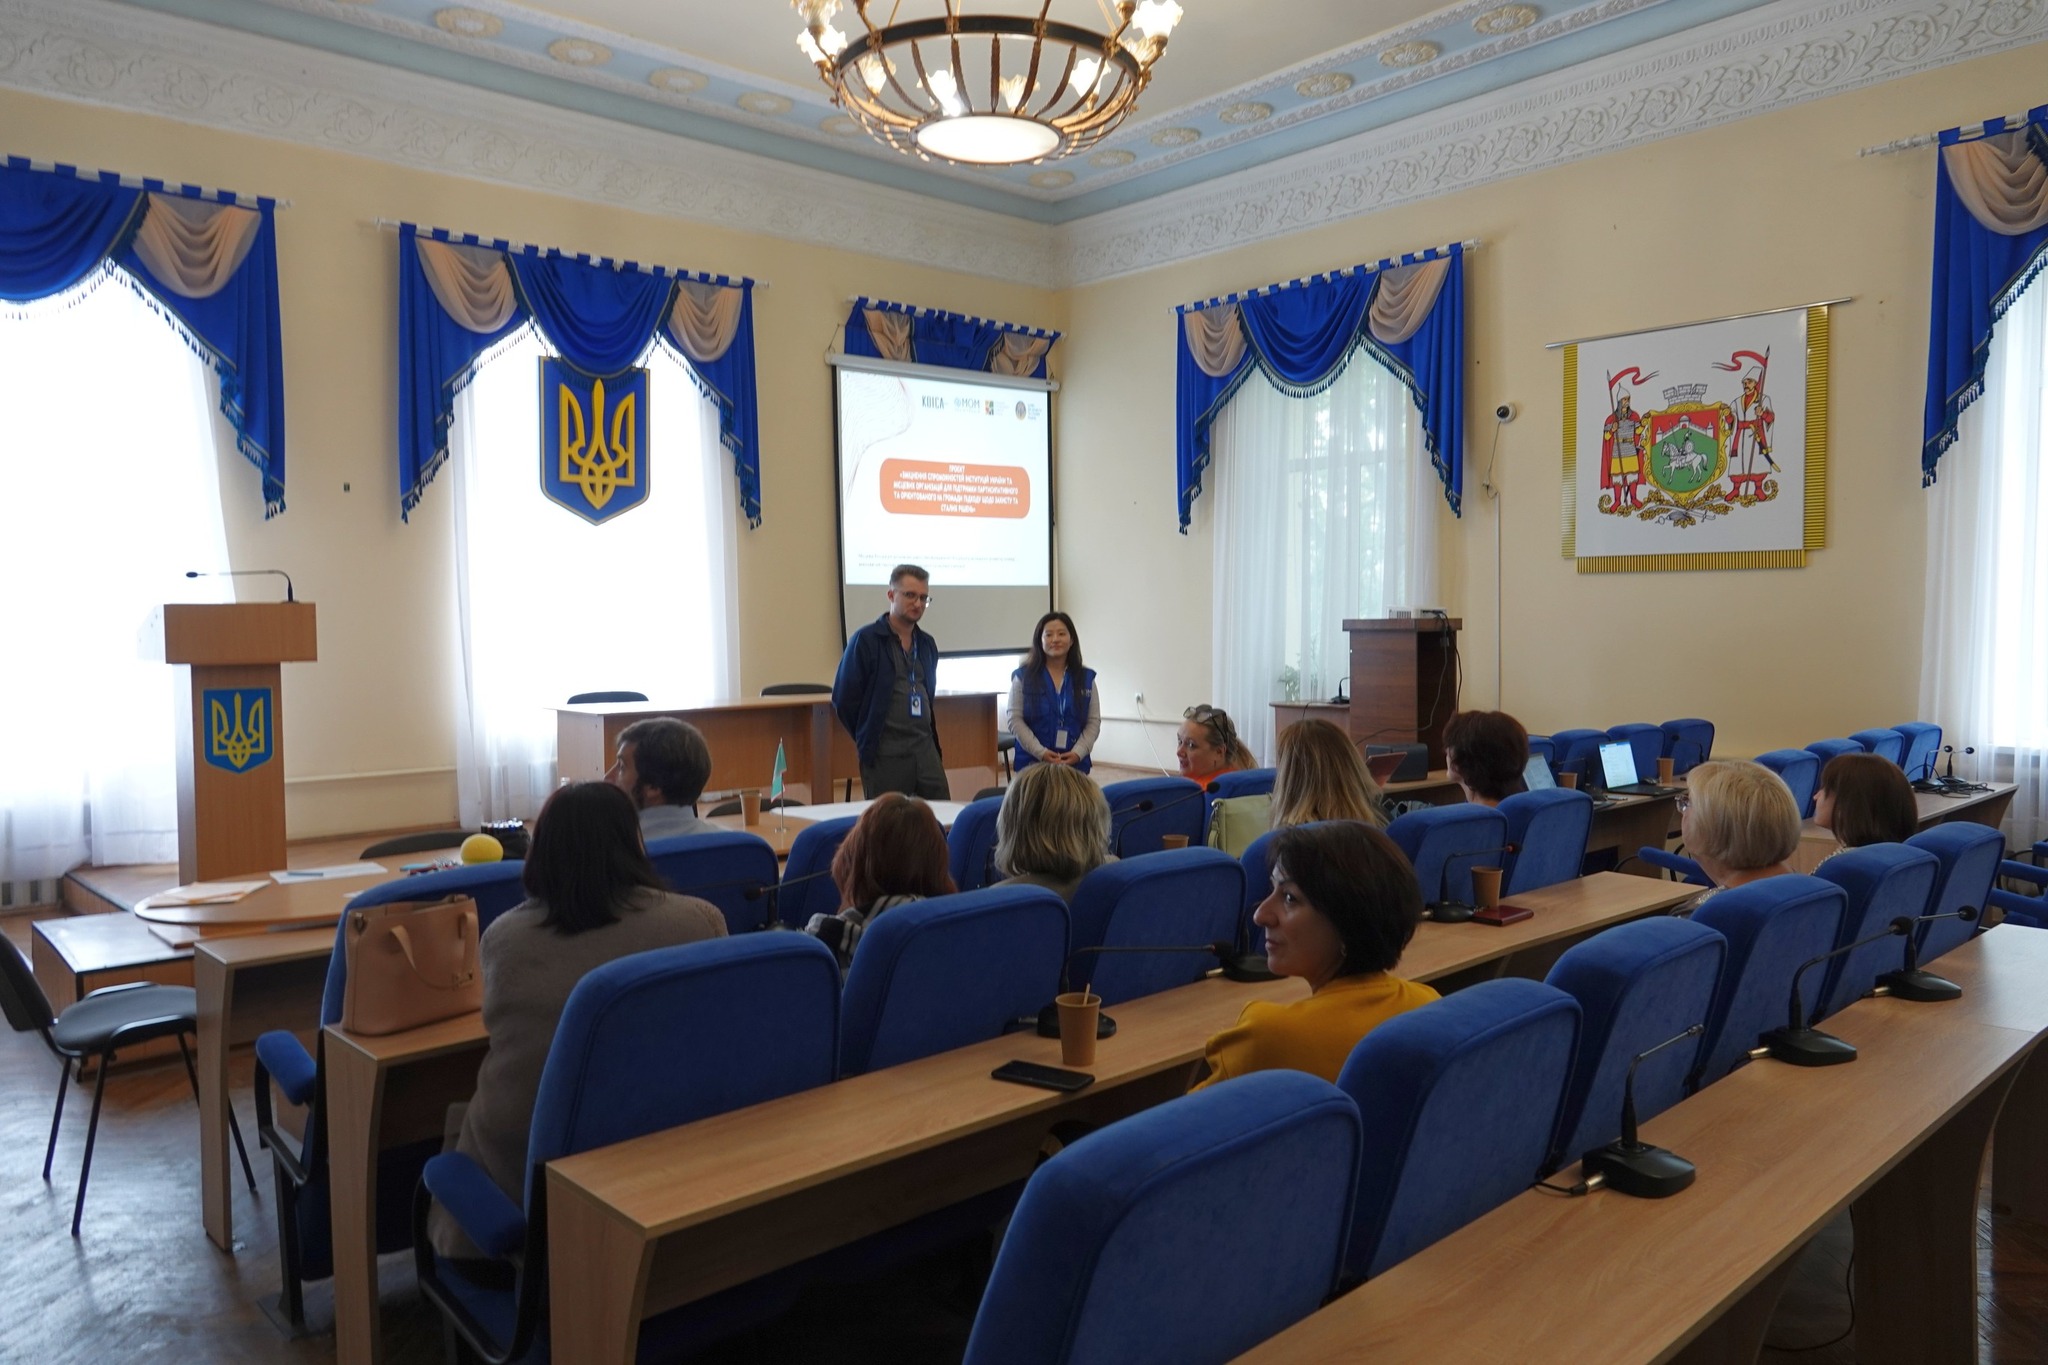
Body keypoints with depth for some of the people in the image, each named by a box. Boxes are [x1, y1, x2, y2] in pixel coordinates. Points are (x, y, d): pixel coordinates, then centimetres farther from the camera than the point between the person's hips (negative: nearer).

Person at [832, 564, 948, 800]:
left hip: (925, 750, 5)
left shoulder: (927, 644, 14)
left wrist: (935, 745, 17)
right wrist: (867, 738, 5)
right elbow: (843, 699, -3)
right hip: (884, 755, -5)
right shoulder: (866, 640, -6)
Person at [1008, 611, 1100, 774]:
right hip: (1033, 764, -2)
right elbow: (1015, 720, -2)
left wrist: (1078, 753, -9)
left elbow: (1094, 721, 7)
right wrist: (1041, 752, -13)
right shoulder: (1023, 677, 3)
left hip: (1075, 764, 2)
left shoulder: (1086, 678, 9)